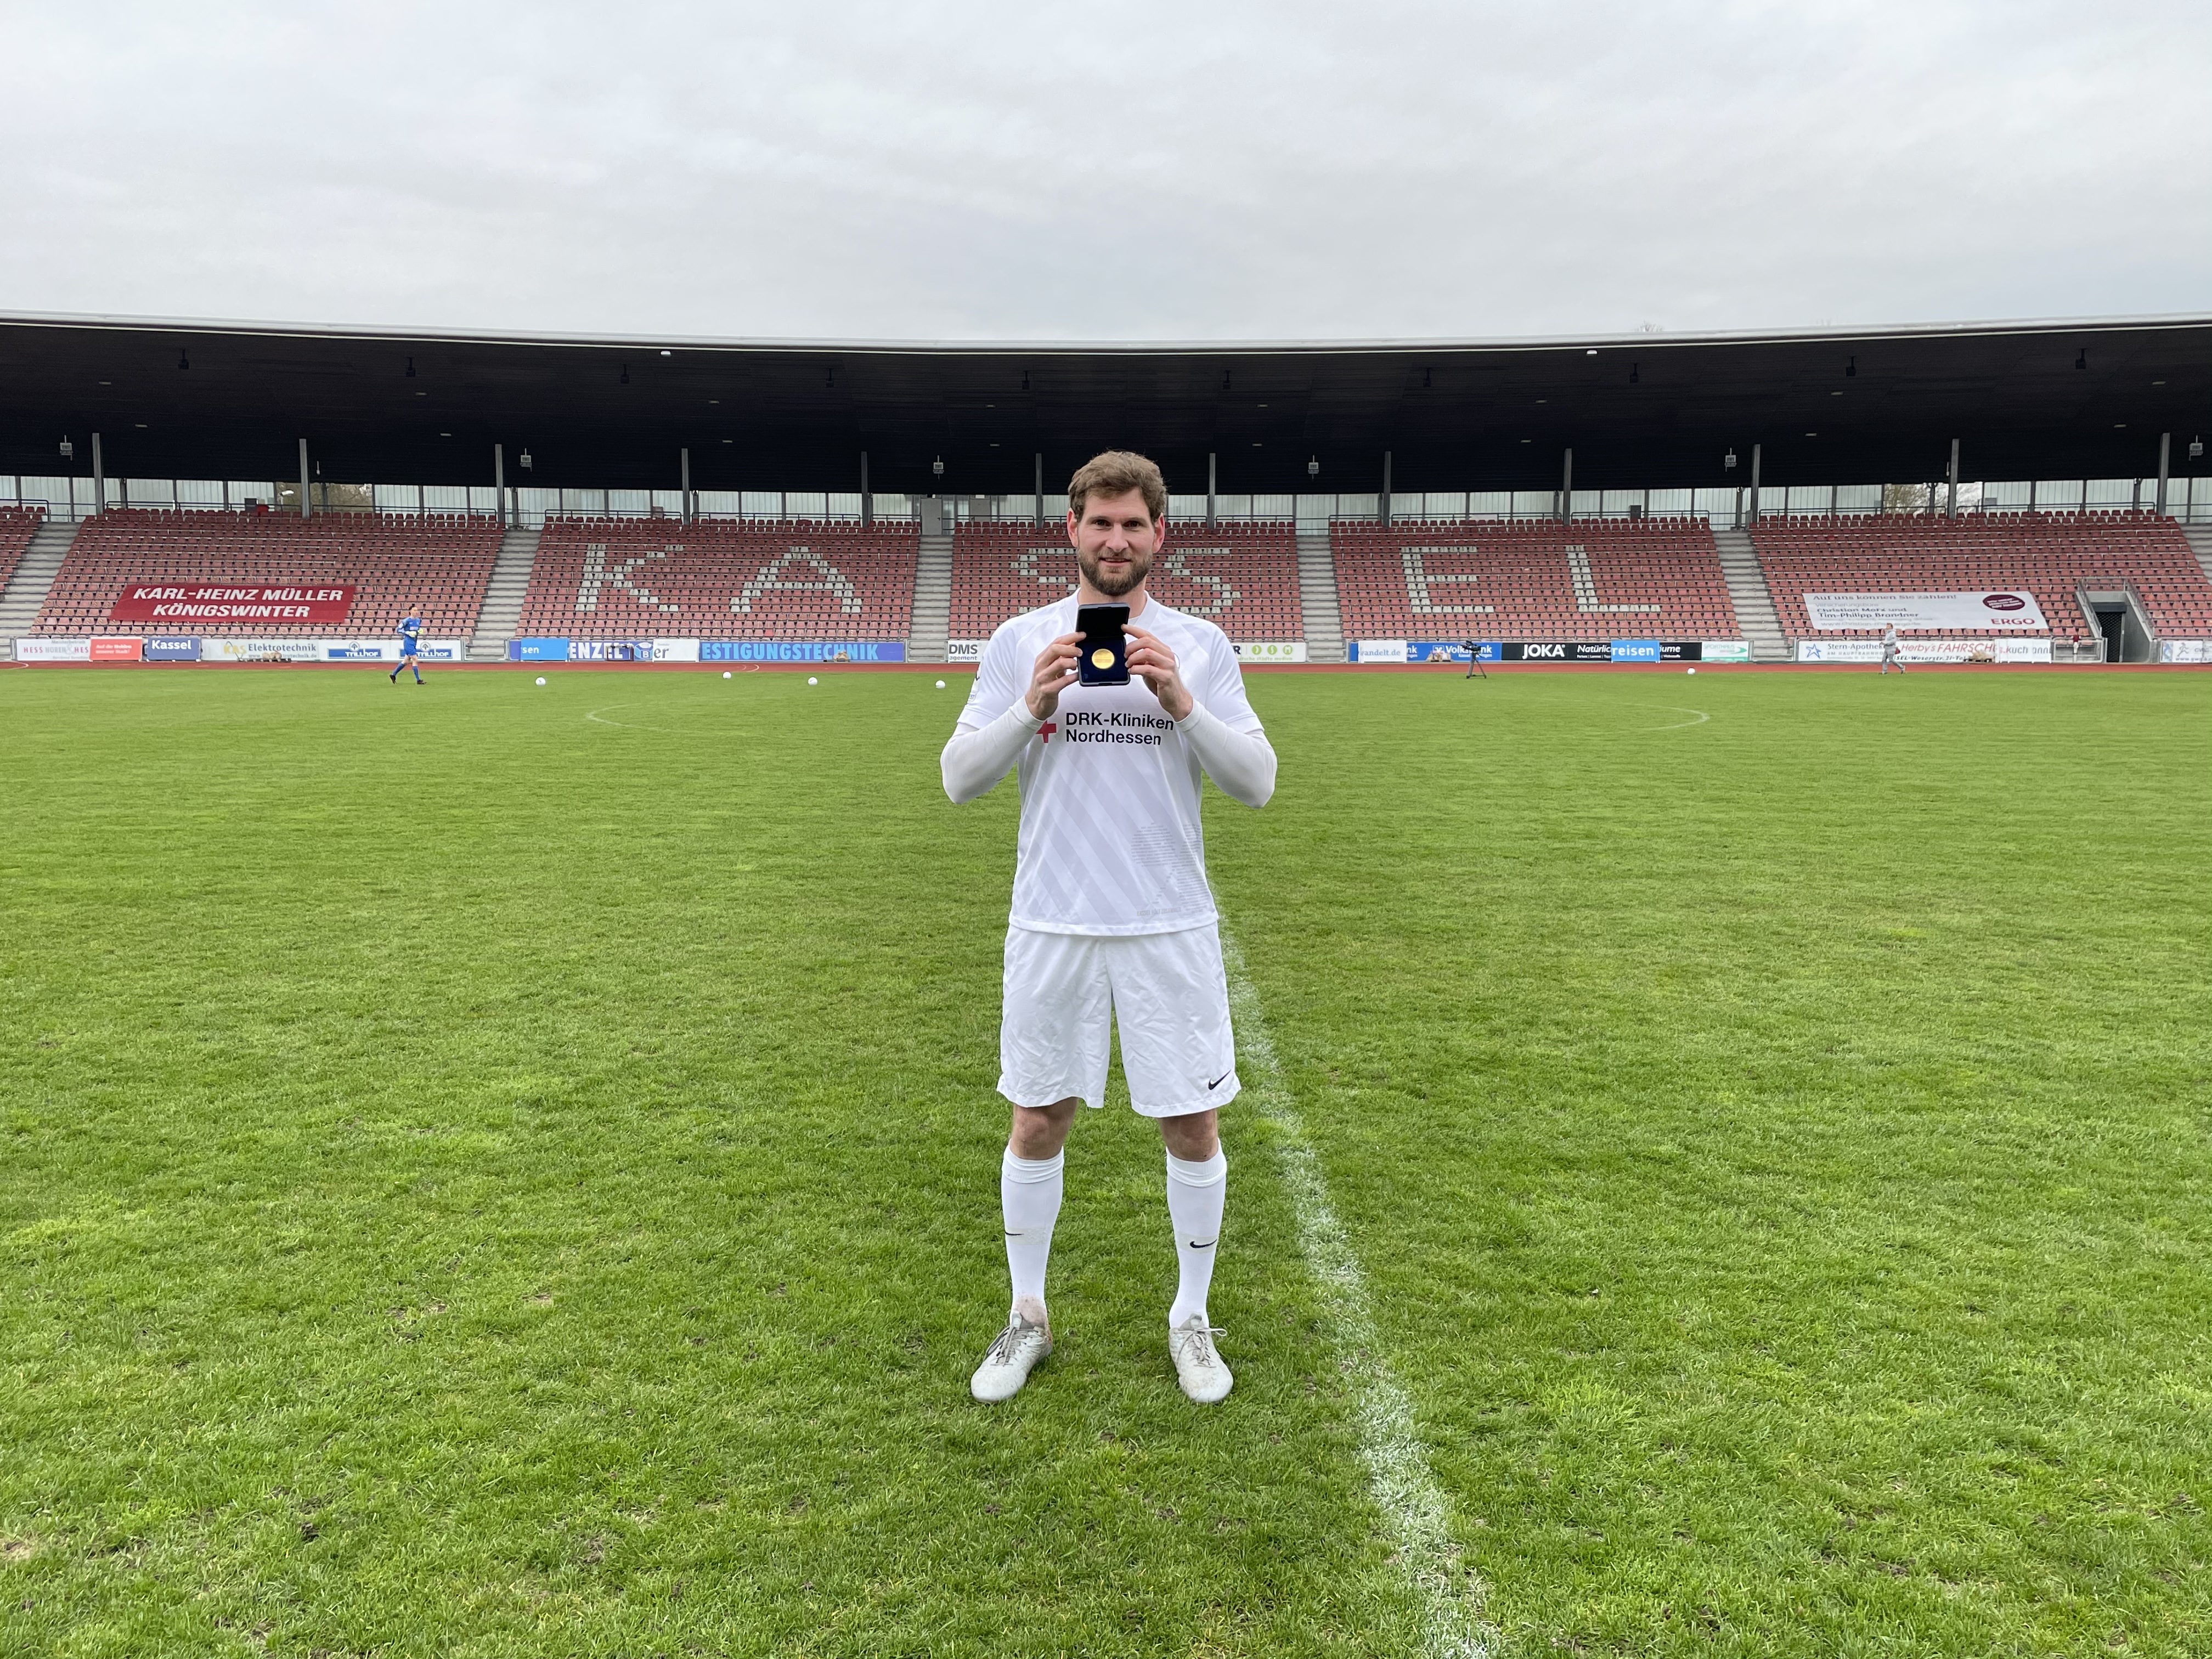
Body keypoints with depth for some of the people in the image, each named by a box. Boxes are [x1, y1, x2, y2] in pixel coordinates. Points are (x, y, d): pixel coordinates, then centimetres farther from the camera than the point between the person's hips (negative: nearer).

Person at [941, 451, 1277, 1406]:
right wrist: (1031, 705, -17)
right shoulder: (1020, 642, 3)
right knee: (1038, 1119, 9)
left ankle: (1191, 1317, 28)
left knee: (1193, 1124, 6)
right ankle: (1027, 1316, 29)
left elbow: (1256, 783, -3)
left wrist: (1183, 704, -18)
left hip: (1173, 927, 0)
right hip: (1052, 924, 0)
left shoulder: (1201, 646, 2)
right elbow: (960, 778, -1)